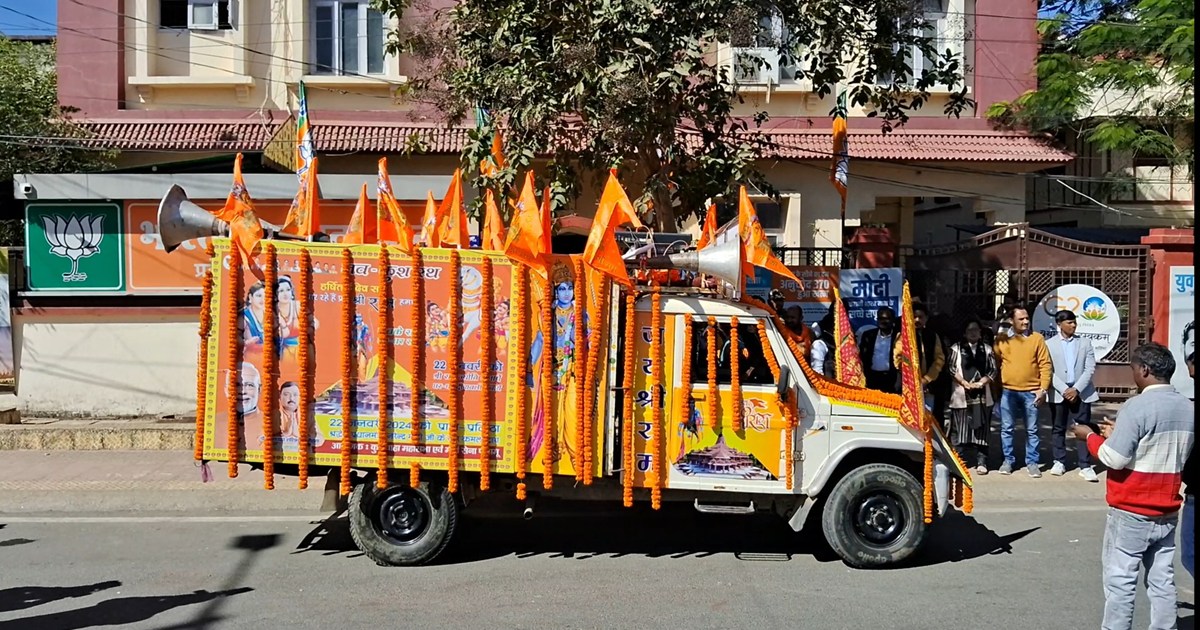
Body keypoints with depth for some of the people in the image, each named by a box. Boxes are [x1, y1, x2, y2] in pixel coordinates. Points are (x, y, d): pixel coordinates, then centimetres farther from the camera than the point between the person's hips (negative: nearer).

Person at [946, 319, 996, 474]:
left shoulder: (987, 349, 13)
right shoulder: (956, 349, 6)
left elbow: (992, 370, 6)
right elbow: (952, 369, -1)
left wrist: (981, 382, -9)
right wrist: (965, 383, -11)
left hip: (982, 395, 2)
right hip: (961, 395, -2)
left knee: (981, 429, 1)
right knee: (959, 430, -1)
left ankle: (981, 461, 4)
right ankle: (958, 460, 5)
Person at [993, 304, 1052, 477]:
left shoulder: (1037, 338, 0)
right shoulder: (1002, 339, 2)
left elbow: (1045, 365, -1)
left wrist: (1043, 388, -7)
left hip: (1031, 392, -1)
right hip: (1008, 391, 1)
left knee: (1031, 430, 7)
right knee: (1006, 428, 7)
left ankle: (1032, 462, 16)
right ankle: (1008, 460, 18)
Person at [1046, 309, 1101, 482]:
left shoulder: (1085, 342, 6)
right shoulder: (1049, 344, 2)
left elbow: (1090, 369, 0)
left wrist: (1076, 389, -11)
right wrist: (1064, 389, -13)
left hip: (1081, 392, 0)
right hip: (1059, 392, 0)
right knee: (1058, 428, 7)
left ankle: (1085, 466, 0)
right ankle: (1059, 462, 18)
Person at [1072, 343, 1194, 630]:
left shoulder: (1137, 406, -18)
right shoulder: (1188, 408, 5)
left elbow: (1115, 459, -20)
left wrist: (1091, 436, -3)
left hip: (1131, 513, -7)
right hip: (1167, 513, 7)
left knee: (1120, 581, 2)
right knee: (1162, 581, 12)